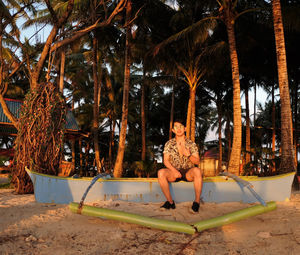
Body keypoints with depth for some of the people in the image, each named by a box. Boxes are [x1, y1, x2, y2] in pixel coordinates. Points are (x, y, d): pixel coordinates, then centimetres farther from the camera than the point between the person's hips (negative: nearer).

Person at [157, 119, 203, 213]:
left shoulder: (191, 144, 5)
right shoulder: (169, 144, 6)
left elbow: (197, 161, 1)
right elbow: (166, 161, -1)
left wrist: (188, 155, -20)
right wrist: (174, 170, -19)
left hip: (188, 172, -1)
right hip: (174, 171, 1)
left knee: (197, 171, -36)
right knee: (161, 173, -31)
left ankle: (197, 202, -25)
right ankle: (170, 201, -18)